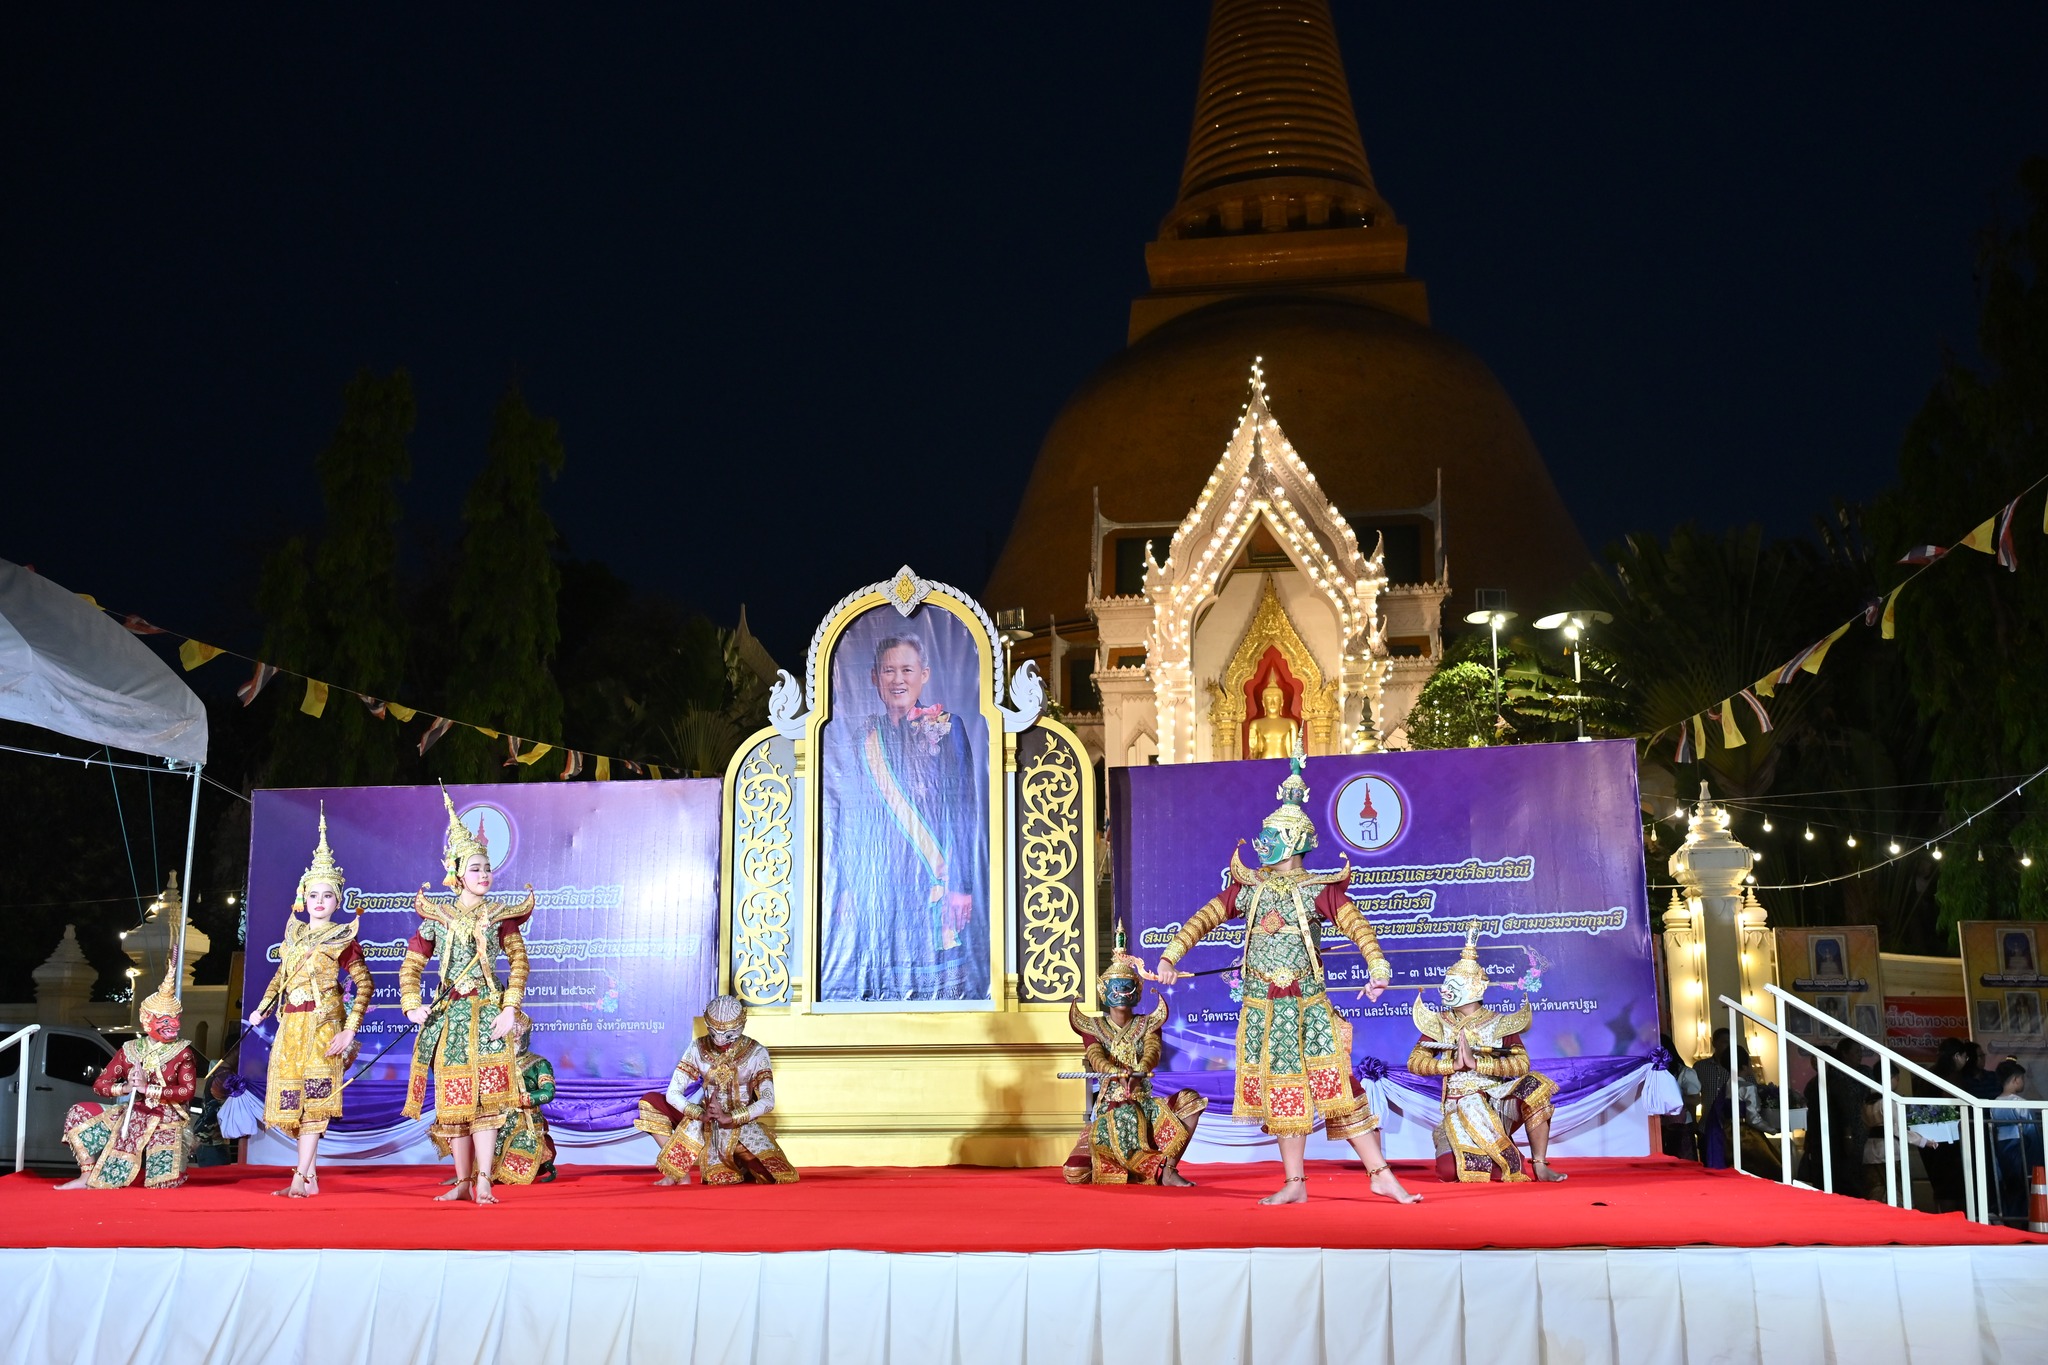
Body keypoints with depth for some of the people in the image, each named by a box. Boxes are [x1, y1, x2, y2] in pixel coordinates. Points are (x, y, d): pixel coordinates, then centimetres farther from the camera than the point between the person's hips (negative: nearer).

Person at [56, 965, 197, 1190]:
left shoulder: (182, 1053, -5)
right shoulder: (130, 1050, 4)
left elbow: (187, 1091, -16)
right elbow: (99, 1085, 2)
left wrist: (147, 1088, -21)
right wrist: (126, 1088, -17)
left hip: (166, 1122, -3)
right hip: (133, 1116, 3)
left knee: (162, 1184, -16)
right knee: (81, 1113, -12)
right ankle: (88, 1177, -7)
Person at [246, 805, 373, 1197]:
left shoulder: (342, 940, -4)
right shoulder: (294, 933, 13)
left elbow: (364, 985, -9)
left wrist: (349, 1031, -15)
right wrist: (262, 1008, 16)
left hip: (322, 1024, -6)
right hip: (291, 1024, 6)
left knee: (313, 1096, -11)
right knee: (292, 1098, 6)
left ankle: (300, 1179, -12)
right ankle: (311, 1176, 14)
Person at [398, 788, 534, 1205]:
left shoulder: (499, 916, 4)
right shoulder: (436, 918, 8)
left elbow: (519, 961, -3)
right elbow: (412, 964, 9)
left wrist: (510, 1010, -13)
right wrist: (412, 1005, -5)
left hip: (487, 1012, -2)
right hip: (449, 1015, 2)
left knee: (485, 1096, -10)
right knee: (453, 1099, 4)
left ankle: (483, 1183, -10)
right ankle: (463, 1181, 14)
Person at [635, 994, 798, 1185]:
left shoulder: (756, 1053, -11)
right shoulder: (697, 1048, -6)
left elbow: (768, 1102, -19)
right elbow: (673, 1093, -12)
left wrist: (729, 1117, -30)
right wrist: (701, 1114, -28)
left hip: (740, 1124, -2)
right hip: (705, 1123, 2)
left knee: (779, 1178, -23)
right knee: (649, 1101, -17)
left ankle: (740, 1161, 12)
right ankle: (679, 1172, -14)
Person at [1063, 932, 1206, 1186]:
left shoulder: (1147, 1024, 10)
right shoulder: (1094, 1027, 6)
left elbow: (1153, 1052, -11)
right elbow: (1096, 1057, -14)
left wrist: (1141, 1070, -35)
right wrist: (1118, 1073, -36)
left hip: (1143, 1101, 2)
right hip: (1110, 1105, -2)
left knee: (1190, 1100, -25)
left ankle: (1169, 1170, -18)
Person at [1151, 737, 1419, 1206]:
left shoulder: (1318, 889, -4)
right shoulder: (1248, 887, 7)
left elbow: (1356, 925, -16)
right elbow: (1205, 918, 4)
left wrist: (1377, 968, -32)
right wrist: (1171, 955, -8)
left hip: (1308, 1004, -3)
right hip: (1262, 1006, 4)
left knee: (1333, 1082, -7)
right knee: (1280, 1091, 8)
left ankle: (1380, 1173, 0)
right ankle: (1295, 1184, 16)